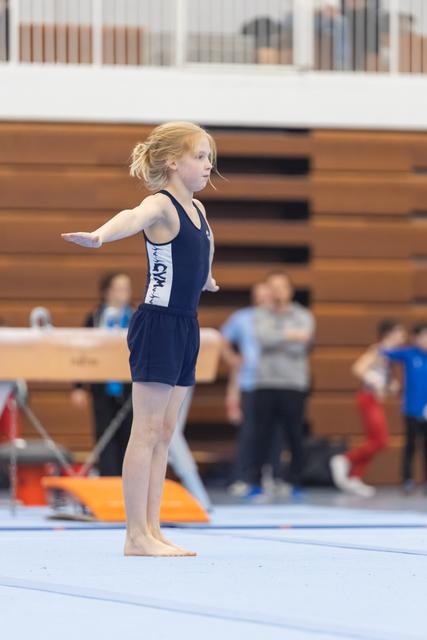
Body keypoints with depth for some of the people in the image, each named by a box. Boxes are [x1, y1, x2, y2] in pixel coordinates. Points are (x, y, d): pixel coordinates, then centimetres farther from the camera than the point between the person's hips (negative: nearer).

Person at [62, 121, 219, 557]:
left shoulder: (196, 209, 14)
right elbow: (134, 218, -38)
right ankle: (136, 536, -6)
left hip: (186, 326, 9)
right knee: (147, 430, -7)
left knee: (164, 431, 8)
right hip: (157, 323, -9)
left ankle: (151, 530, 11)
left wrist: (205, 277, 55)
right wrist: (100, 235, -59)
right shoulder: (160, 205, -13)